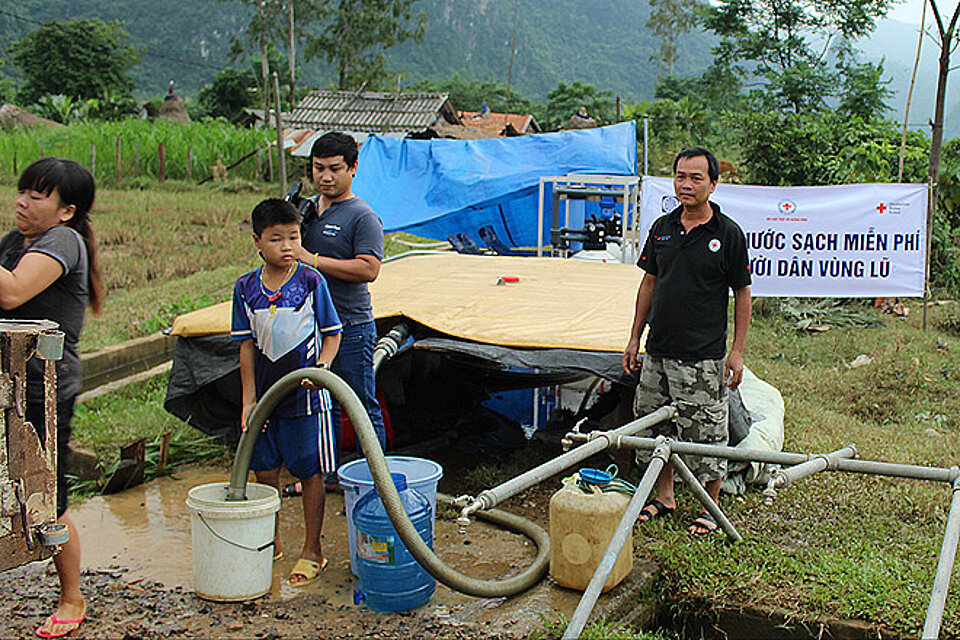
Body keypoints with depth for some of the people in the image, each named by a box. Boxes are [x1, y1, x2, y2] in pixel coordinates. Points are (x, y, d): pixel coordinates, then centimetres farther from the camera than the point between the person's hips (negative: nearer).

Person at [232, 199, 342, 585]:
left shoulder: (311, 282, -8)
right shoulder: (246, 288, 1)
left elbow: (332, 334, -1)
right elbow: (246, 346, 4)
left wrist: (321, 367, -20)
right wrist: (249, 399, 1)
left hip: (306, 397, -3)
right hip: (265, 395, 4)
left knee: (310, 473, 3)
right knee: (264, 471, 12)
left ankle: (312, 551, 17)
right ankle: (271, 543, 31)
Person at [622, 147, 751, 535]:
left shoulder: (728, 234, -6)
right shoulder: (662, 228, 7)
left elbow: (742, 294, -3)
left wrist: (737, 350, -7)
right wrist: (634, 339, 12)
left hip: (703, 356, -5)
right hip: (658, 350, 5)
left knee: (705, 431, 1)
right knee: (653, 426, 12)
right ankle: (664, 497, 28)